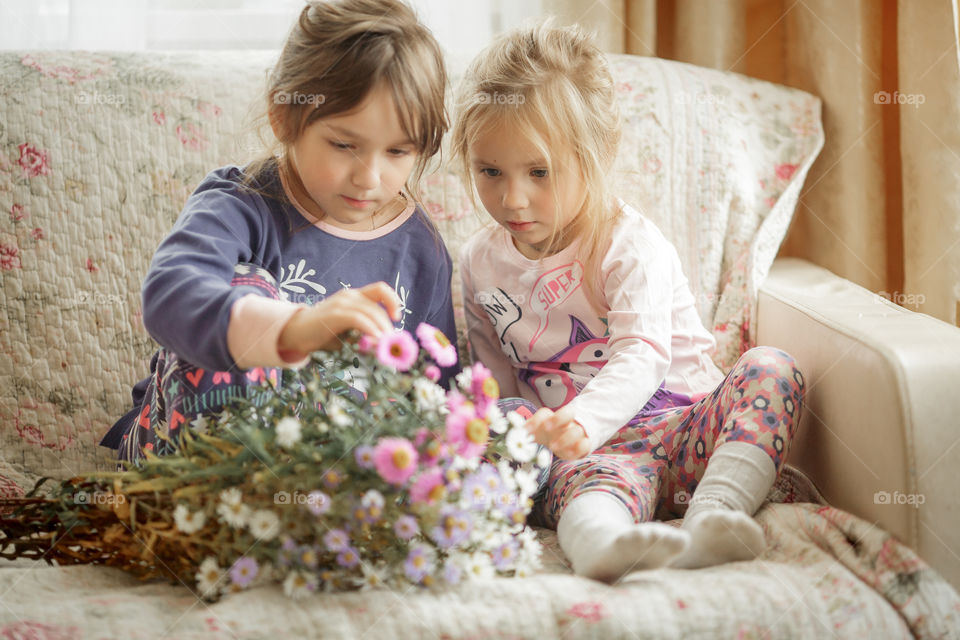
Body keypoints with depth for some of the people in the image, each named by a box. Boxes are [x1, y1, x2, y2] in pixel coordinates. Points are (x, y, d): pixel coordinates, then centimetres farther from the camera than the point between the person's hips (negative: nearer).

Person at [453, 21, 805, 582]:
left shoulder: (631, 243, -8)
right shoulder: (481, 264, 8)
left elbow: (642, 357, -23)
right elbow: (497, 383, 18)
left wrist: (582, 421, -44)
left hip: (684, 423, 0)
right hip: (589, 451, 0)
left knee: (772, 368, -26)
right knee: (595, 478, -36)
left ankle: (710, 515, -44)